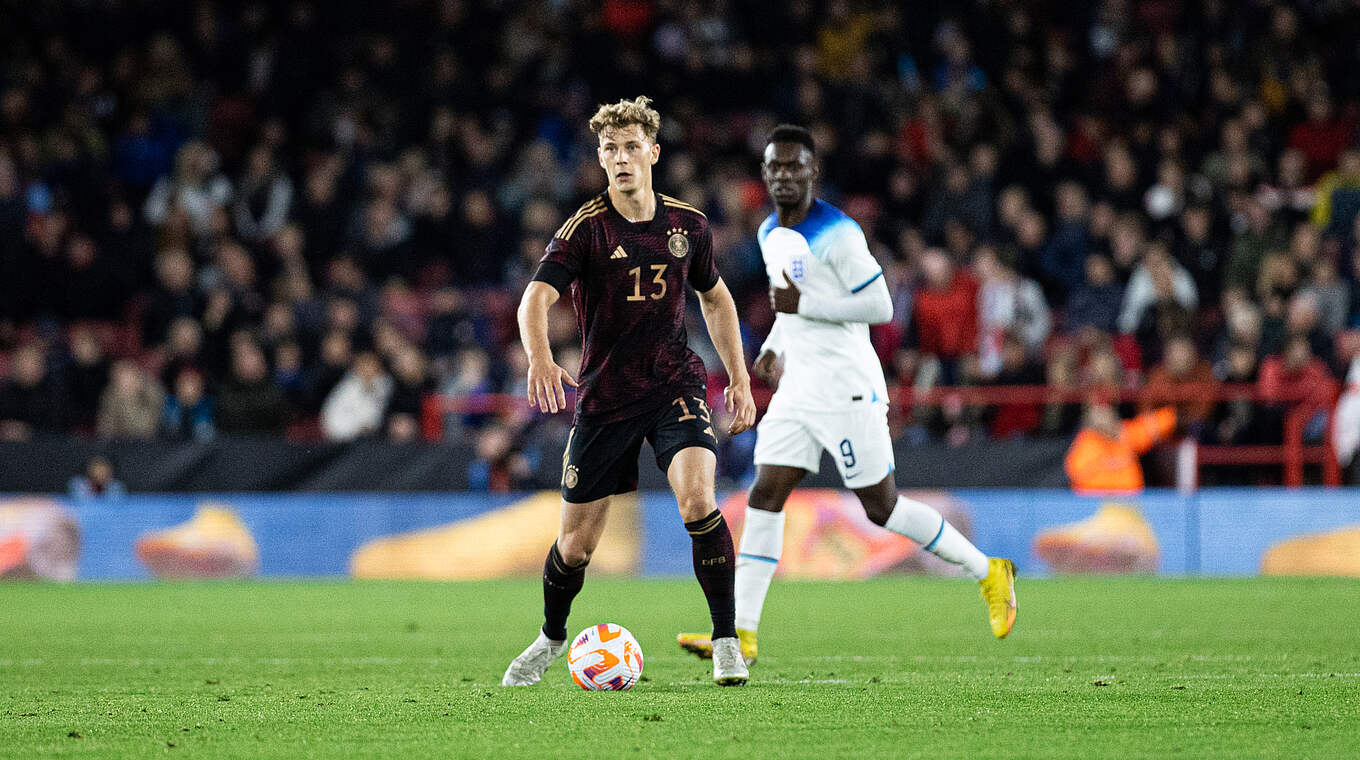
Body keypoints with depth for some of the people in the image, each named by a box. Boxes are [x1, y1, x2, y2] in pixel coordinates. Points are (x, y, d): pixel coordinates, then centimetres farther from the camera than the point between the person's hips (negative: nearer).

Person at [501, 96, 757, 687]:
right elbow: (536, 298, -24)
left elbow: (715, 299, 19)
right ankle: (550, 639, 34)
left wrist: (739, 379, 14)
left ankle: (726, 640, -15)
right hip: (605, 395, -1)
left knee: (698, 499, -25)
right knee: (577, 542, 5)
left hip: (675, 384, 1)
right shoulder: (585, 229, -10)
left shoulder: (687, 224, 2)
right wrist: (540, 359, -44)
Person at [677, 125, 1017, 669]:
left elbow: (880, 307, -18)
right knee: (765, 497, -4)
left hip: (848, 389, -7)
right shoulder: (770, 235, 11)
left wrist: (803, 306, -20)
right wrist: (774, 347, 12)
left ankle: (987, 573, 16)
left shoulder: (838, 233, -16)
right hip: (798, 388, 7)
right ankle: (742, 634, -6)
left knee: (881, 507, -2)